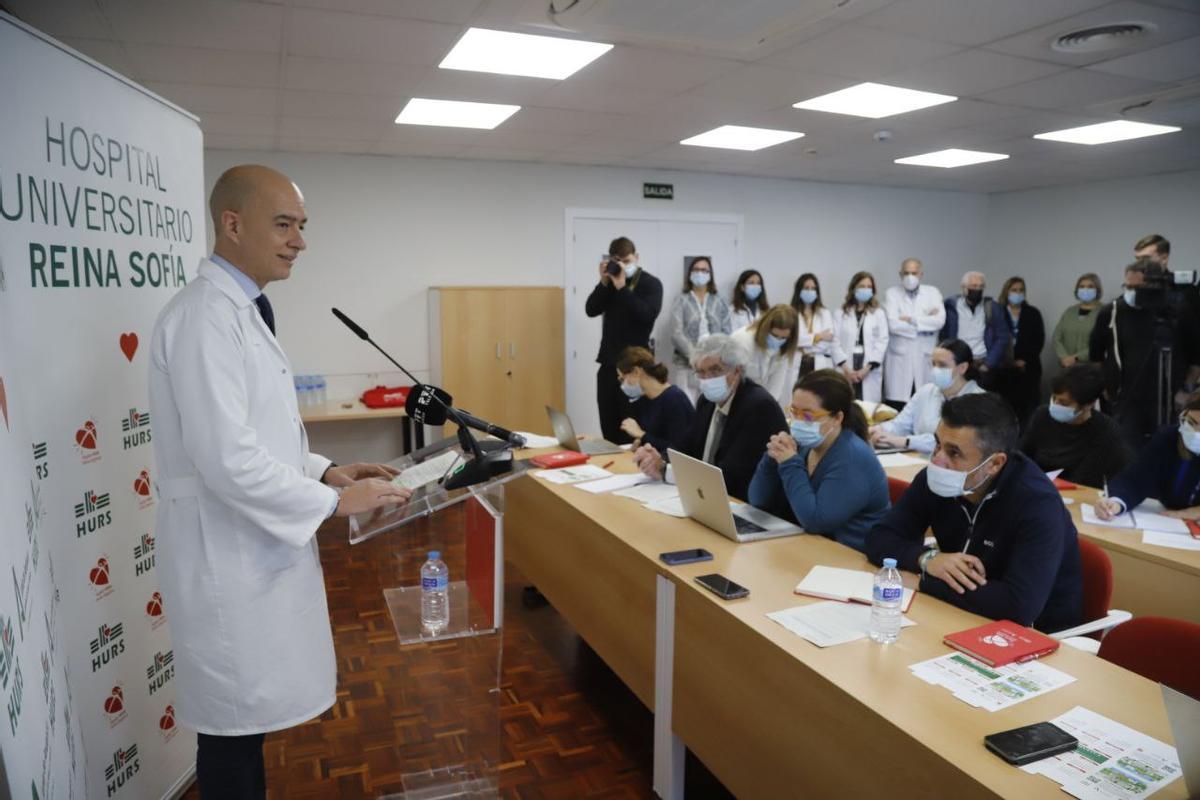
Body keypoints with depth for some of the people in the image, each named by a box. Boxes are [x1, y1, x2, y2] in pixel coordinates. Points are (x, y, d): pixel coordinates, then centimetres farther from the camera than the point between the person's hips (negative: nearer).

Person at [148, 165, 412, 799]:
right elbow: (227, 459, -27)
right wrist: (332, 502, -17)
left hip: (255, 543, 9)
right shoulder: (206, 316, -20)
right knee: (233, 723, 8)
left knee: (248, 716, 22)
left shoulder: (241, 310, 11)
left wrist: (323, 470, 6)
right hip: (228, 550, -9)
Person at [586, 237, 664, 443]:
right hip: (608, 362, 5)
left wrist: (622, 288, -19)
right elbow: (591, 310, 1)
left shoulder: (651, 283, -3)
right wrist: (604, 282, -10)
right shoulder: (611, 281, 11)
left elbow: (647, 314, -20)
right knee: (608, 425, 10)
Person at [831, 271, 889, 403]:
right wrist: (846, 369, -10)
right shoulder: (840, 313, 9)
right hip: (846, 372, 0)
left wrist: (867, 368, -9)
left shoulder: (879, 314, 11)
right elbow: (835, 342, 1)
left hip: (870, 372, 0)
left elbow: (882, 342, 2)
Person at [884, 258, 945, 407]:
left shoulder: (932, 292, 12)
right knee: (897, 410, -4)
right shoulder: (892, 293, 5)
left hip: (925, 360, 2)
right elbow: (893, 324, -11)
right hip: (899, 360, -2)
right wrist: (926, 322, -4)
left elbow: (940, 321, -5)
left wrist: (911, 320, -9)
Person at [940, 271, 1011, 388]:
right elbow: (942, 336, 7)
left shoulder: (993, 308, 5)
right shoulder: (950, 306, 3)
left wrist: (988, 364, -5)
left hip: (983, 365, 1)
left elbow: (1002, 338, 4)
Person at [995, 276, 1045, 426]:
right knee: (1006, 405, -4)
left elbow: (1039, 340, 5)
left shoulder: (1033, 313, 11)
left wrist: (1025, 360, -6)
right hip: (1004, 368, -1)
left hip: (1028, 366, 2)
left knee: (1028, 405, -3)